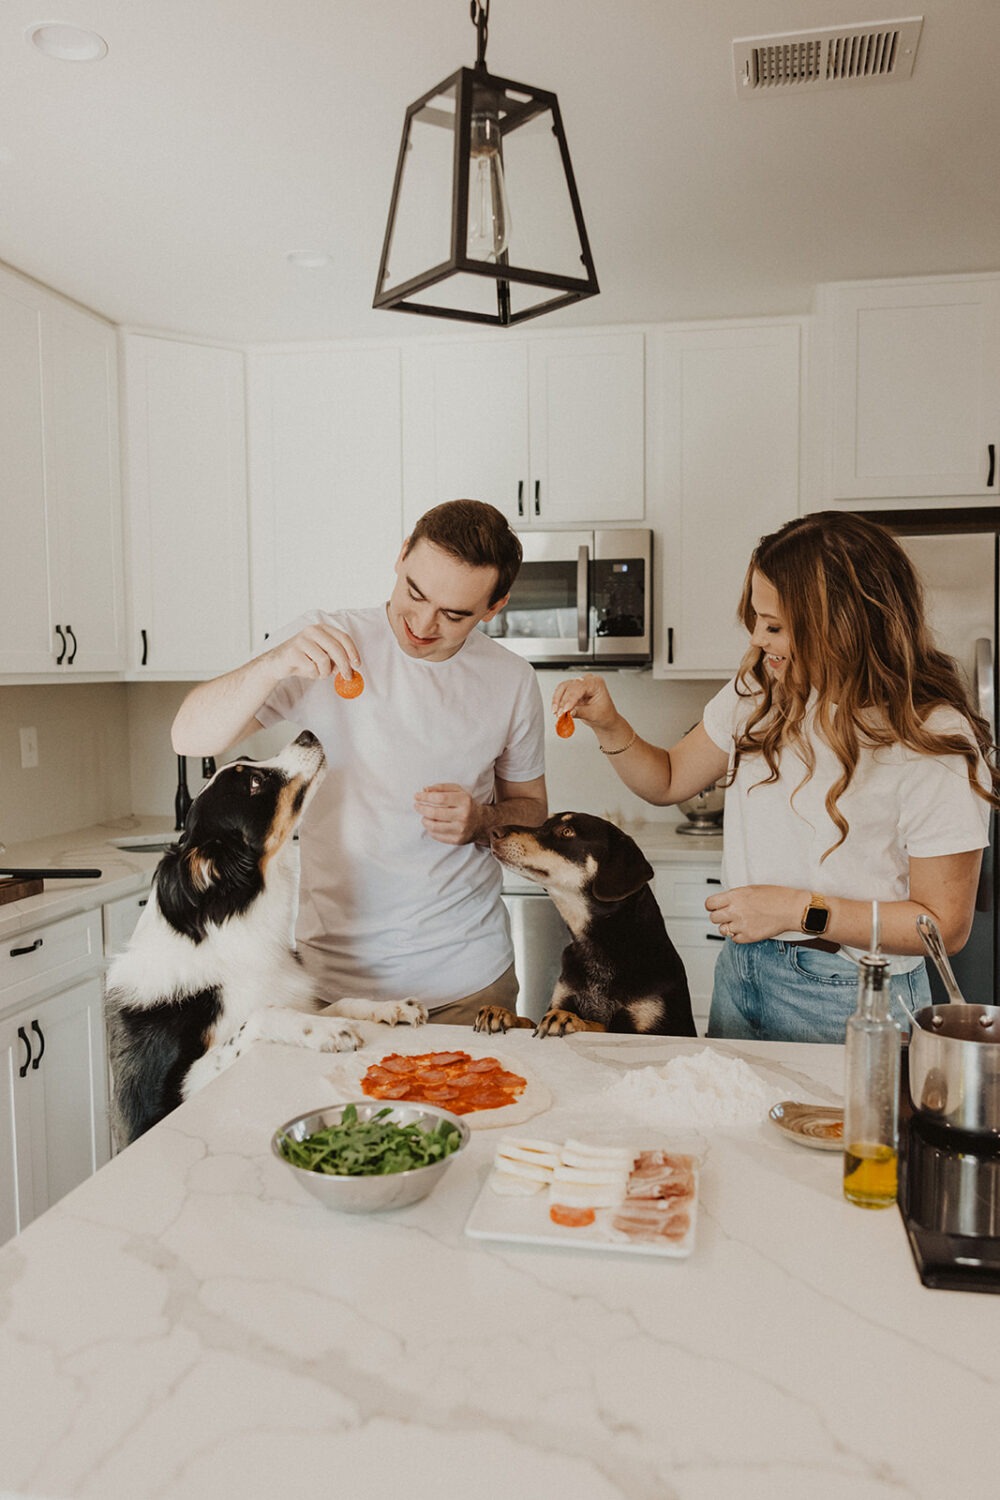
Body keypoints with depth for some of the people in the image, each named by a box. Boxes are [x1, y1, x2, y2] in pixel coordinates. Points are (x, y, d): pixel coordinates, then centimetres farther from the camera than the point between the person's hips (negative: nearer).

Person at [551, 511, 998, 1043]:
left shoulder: (936, 739, -19)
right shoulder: (758, 691, -2)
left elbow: (944, 925, -15)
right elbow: (669, 780, 11)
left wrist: (800, 910, -21)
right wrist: (608, 725, -7)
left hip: (848, 1003, -5)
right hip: (739, 973, 6)